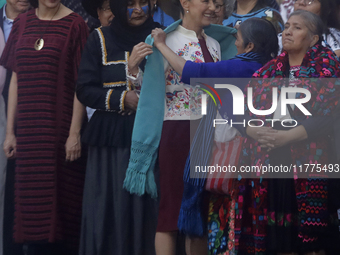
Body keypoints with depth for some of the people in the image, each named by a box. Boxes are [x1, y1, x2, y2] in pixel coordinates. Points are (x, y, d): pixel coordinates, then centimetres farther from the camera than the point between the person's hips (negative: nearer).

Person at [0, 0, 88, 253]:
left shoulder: (74, 24, -3)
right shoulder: (23, 23, 10)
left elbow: (81, 84, -6)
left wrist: (75, 132, -12)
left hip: (61, 128, -4)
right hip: (29, 129, 4)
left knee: (62, 196, -1)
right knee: (31, 196, 5)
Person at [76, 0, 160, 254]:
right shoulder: (100, 39, 4)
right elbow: (85, 90, 1)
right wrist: (123, 99, -12)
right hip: (112, 137, 0)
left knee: (147, 210, -4)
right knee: (109, 209, -3)